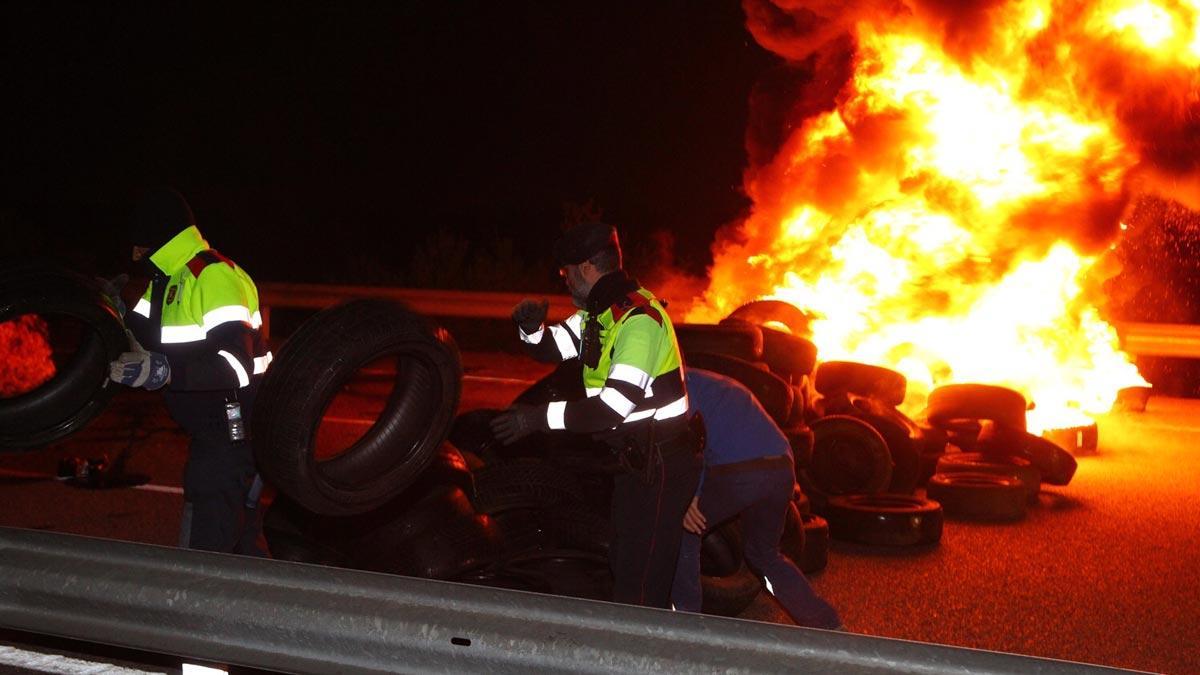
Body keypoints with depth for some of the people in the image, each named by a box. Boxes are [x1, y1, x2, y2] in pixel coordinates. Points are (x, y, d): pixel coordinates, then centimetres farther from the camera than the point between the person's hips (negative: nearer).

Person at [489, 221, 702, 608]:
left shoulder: (639, 317, -22)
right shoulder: (599, 311, 10)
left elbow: (614, 406, -28)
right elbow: (551, 348, 18)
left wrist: (540, 418, -25)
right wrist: (532, 327, -5)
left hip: (661, 464, -10)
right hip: (634, 460, 10)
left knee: (641, 585, -10)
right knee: (622, 565, 20)